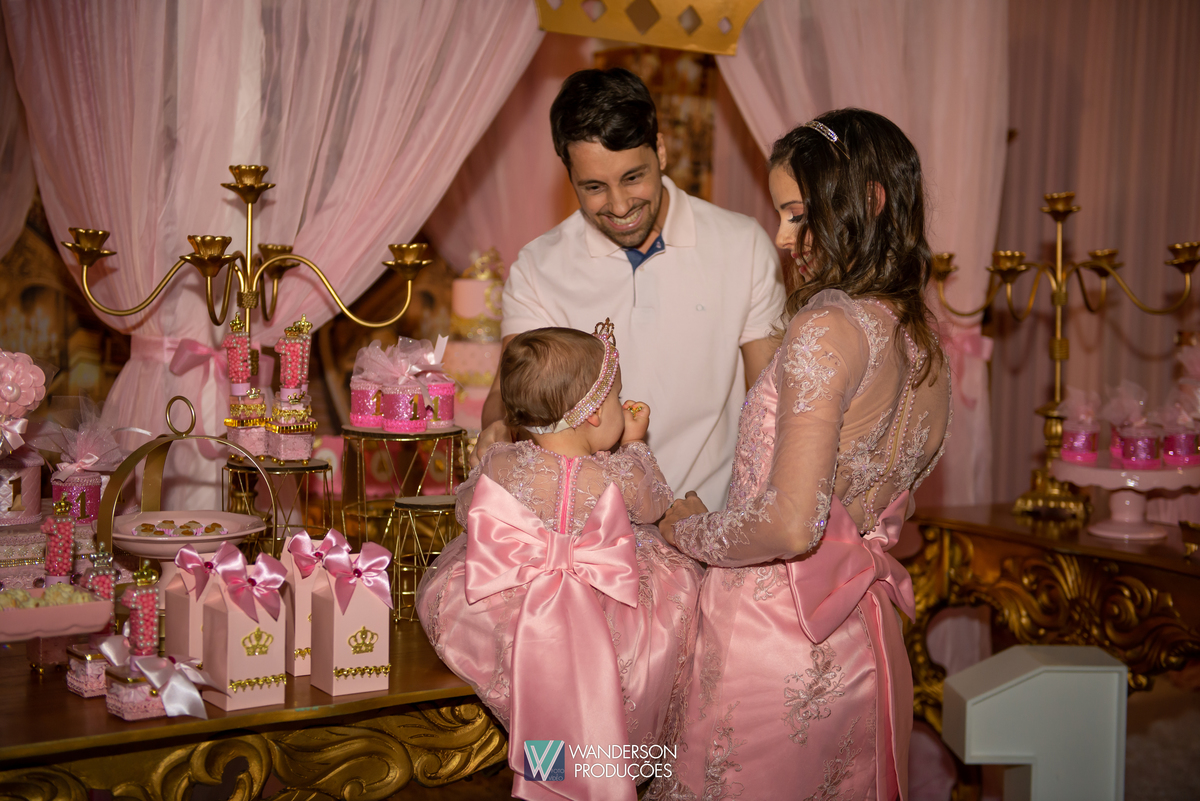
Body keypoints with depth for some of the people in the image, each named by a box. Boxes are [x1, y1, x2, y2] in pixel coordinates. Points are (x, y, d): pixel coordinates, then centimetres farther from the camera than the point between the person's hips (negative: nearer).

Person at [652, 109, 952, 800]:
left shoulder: (828, 328, -19)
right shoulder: (925, 342, 8)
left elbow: (792, 524, -25)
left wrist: (690, 529, -7)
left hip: (773, 636, -8)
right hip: (866, 647, 8)